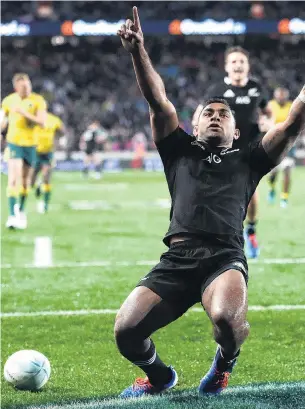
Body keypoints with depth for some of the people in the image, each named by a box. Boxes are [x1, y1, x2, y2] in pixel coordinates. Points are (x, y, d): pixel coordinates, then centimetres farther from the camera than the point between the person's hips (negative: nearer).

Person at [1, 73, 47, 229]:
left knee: (25, 180, 13)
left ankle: (21, 211, 34)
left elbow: (42, 122, -16)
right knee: (13, 179, -15)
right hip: (13, 142, -1)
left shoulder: (38, 101, -6)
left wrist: (24, 113, -25)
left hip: (30, 144, 1)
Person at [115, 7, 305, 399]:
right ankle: (158, 375, 18)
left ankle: (224, 363, 4)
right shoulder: (180, 152, 26)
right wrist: (137, 51, 2)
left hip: (225, 258, -2)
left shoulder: (248, 161, 24)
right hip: (178, 258, 2)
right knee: (126, 329, -19)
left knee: (226, 318, -36)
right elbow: (158, 102, 14)